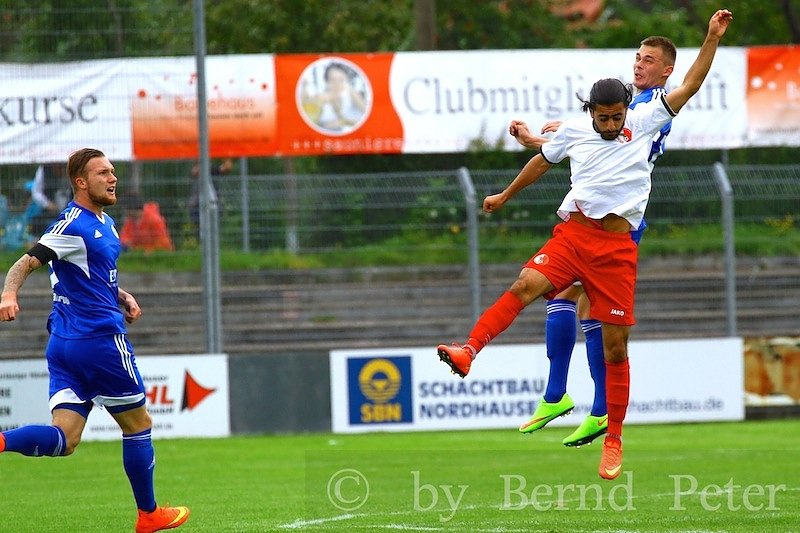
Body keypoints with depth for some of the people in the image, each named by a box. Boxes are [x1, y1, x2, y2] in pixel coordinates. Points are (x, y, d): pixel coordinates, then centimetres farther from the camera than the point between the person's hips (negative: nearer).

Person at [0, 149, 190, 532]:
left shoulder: (103, 223, 16)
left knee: (64, 439, -2)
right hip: (100, 340, -9)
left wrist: (122, 297, 13)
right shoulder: (75, 224, -13)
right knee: (137, 424, 9)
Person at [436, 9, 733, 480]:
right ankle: (468, 352, -38)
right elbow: (542, 161, 26)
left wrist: (713, 38, -3)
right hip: (572, 234, 1)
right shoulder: (573, 131, 7)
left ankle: (614, 441, 9)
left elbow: (690, 86, 4)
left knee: (615, 348, 0)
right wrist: (506, 195, 38)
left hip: (617, 248, -1)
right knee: (526, 285, -27)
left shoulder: (644, 122, 4)